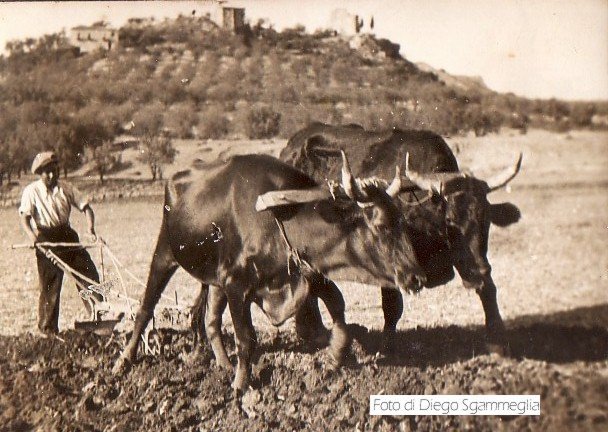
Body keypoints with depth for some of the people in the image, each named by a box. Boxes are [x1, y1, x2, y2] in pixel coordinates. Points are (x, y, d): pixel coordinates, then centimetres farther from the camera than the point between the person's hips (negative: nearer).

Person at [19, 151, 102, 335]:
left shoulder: (66, 188, 7)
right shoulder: (32, 191, -2)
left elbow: (85, 207, 5)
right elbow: (24, 216, -11)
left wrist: (91, 229, -11)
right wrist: (31, 234, -30)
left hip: (68, 236, 4)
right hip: (46, 240, -4)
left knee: (89, 274, -1)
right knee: (50, 284, -1)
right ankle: (48, 328, 10)